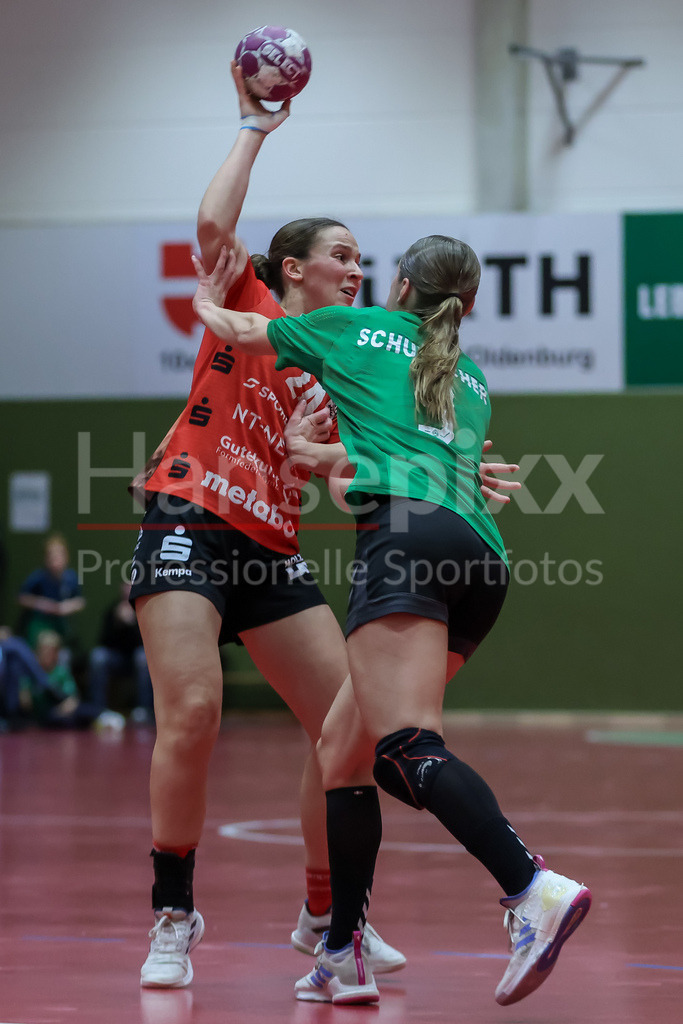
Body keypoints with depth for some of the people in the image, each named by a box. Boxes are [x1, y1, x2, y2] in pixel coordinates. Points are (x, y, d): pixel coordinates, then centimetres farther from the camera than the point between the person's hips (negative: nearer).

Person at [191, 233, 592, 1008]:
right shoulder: (473, 380, 32)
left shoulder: (357, 328, 20)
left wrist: (208, 301, 57)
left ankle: (533, 890, -42)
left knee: (407, 746, -21)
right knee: (342, 747, 15)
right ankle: (343, 957, 11)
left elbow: (234, 330, 35)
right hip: (482, 554, 7)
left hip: (405, 530, -7)